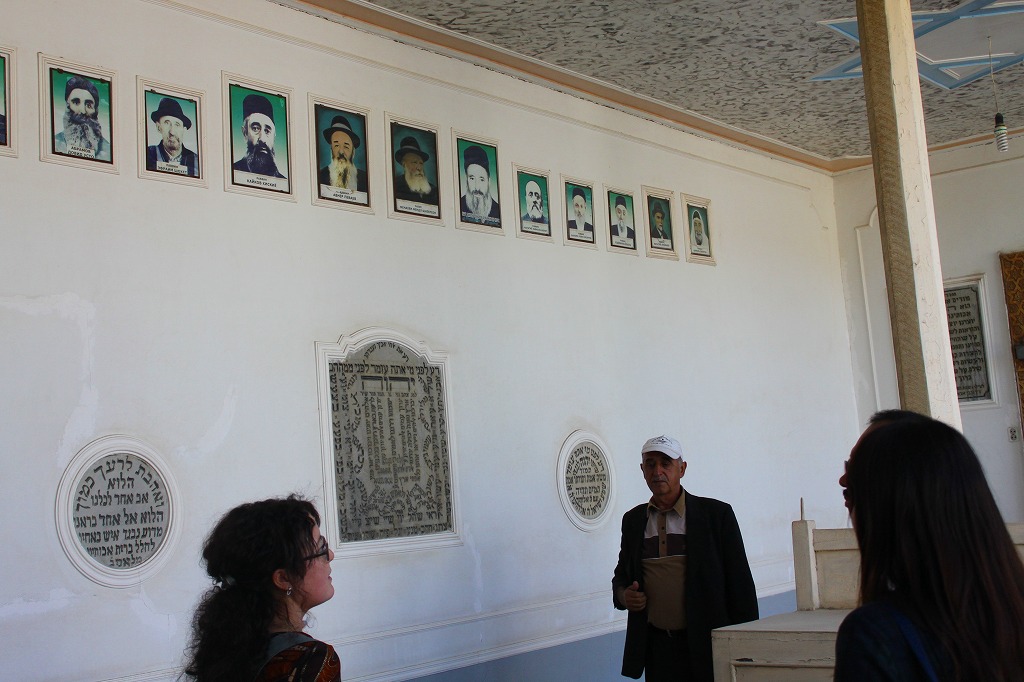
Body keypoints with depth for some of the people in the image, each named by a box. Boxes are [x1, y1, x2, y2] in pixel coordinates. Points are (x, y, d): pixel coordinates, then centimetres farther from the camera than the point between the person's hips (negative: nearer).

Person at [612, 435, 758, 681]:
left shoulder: (716, 514, -3)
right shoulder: (633, 520, 8)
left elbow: (740, 582, -2)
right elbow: (622, 574, 20)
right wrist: (622, 595, -3)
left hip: (706, 644, -3)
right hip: (656, 646, 3)